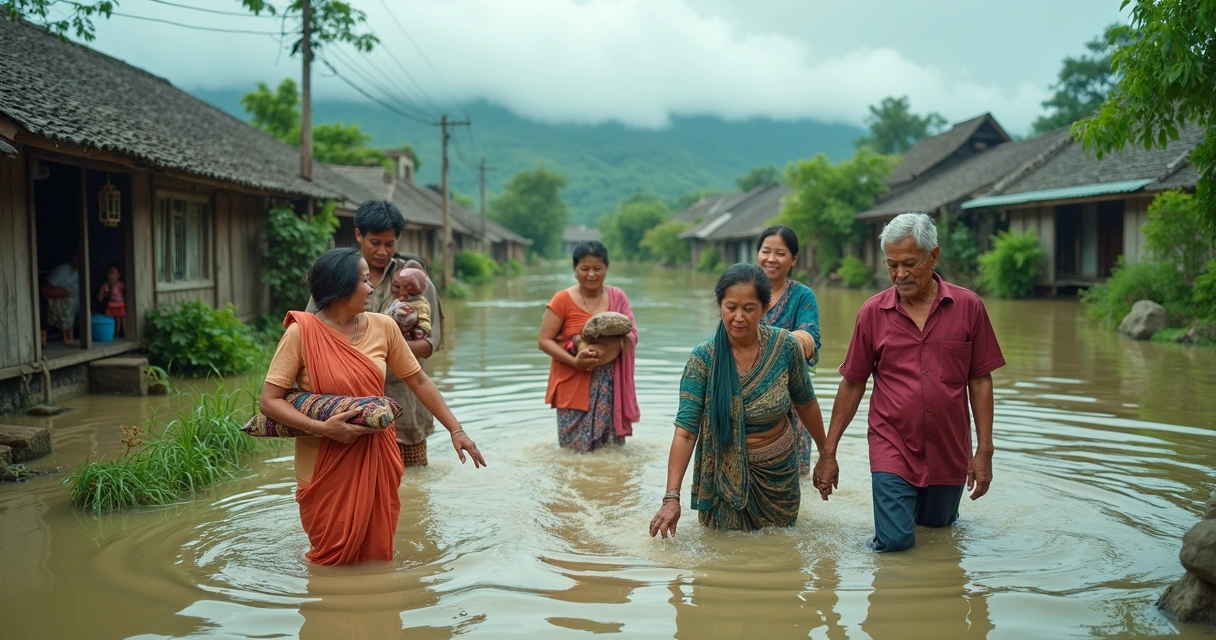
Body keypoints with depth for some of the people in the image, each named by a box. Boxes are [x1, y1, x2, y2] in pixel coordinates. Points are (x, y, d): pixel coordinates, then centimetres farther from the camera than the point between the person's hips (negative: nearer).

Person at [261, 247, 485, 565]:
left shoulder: (383, 327, 0)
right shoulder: (301, 332, -12)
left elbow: (419, 381, 8)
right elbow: (269, 400, -12)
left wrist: (456, 430, 4)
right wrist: (321, 427, -24)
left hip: (376, 461, 3)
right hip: (326, 466, -3)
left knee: (377, 557, 13)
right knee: (332, 562, 10)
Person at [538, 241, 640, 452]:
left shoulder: (618, 297, 4)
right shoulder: (563, 299, -5)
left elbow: (632, 335, 0)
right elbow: (545, 341, -5)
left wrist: (607, 347, -21)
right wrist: (574, 361, -21)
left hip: (609, 385, 2)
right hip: (574, 384, -2)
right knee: (575, 449, -1)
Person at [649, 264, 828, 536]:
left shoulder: (785, 346, -15)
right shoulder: (703, 358, -20)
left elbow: (805, 403, 2)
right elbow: (685, 432, -25)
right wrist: (672, 497, -32)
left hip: (780, 472, 2)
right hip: (726, 476, -2)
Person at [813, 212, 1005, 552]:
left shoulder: (968, 306, -4)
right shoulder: (872, 312, -5)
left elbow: (980, 381, 0)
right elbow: (852, 384, 0)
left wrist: (984, 451, -4)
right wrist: (828, 452, 0)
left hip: (949, 448, 1)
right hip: (892, 446, -1)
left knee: (938, 525, 17)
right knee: (895, 541, -9)